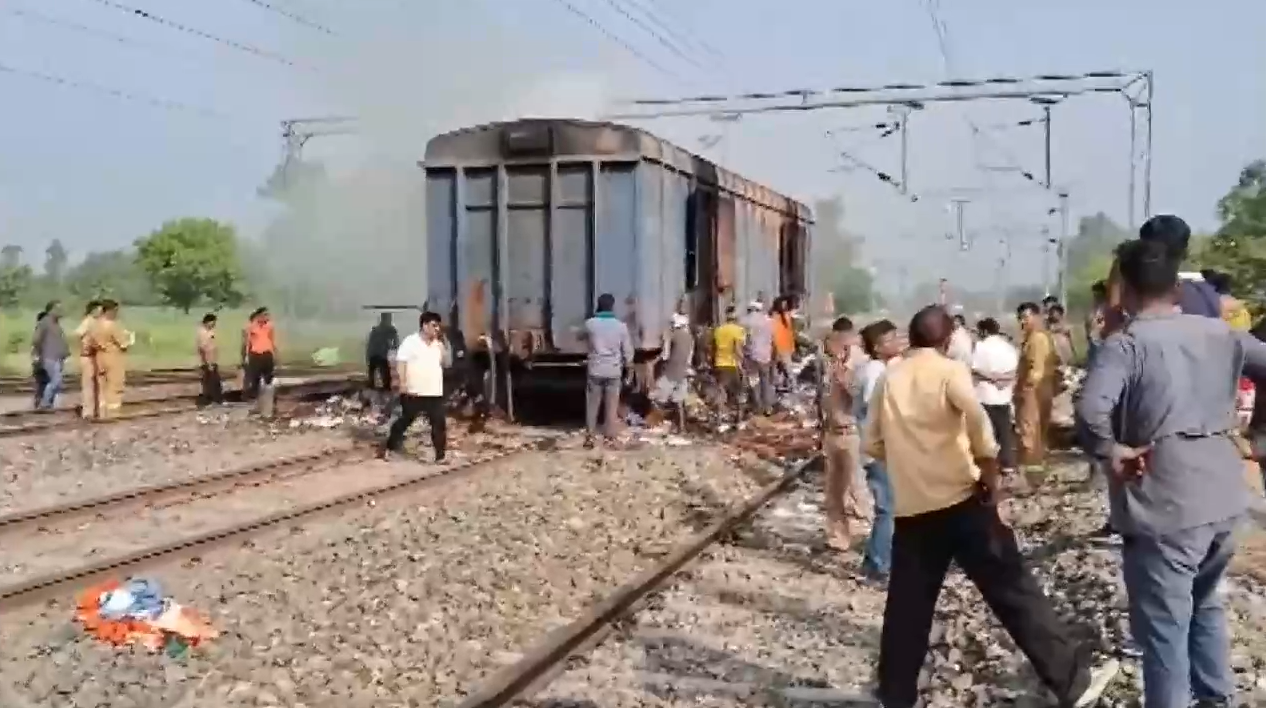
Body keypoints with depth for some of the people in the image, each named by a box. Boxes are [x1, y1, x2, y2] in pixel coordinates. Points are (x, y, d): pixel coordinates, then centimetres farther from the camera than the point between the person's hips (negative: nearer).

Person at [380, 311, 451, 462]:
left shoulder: (438, 345, 11)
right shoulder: (410, 341, -6)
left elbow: (447, 363, 13)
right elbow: (400, 362, -11)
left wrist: (445, 344, 1)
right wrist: (402, 384, -20)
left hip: (435, 393, 5)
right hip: (413, 393, -5)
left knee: (439, 424, -1)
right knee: (405, 421, 7)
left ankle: (440, 457, 5)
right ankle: (388, 448, 25)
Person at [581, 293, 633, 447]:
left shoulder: (590, 324, -7)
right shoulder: (621, 326, -8)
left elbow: (584, 337, 15)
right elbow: (627, 349, 0)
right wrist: (628, 363, 18)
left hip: (595, 369, 0)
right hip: (614, 370, 0)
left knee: (592, 403, 11)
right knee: (612, 404, 8)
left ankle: (590, 434, 14)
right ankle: (610, 434, 12)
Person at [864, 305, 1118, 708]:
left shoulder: (889, 379, 11)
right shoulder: (948, 370, -3)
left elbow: (871, 444, 12)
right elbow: (976, 417, -22)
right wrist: (989, 471, -12)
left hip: (910, 507, 5)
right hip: (960, 499, -4)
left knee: (907, 605, 12)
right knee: (1013, 589, 0)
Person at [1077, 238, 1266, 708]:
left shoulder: (1125, 343, -13)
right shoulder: (1218, 333, 6)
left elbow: (1092, 408, -30)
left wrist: (1111, 451, -15)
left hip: (1165, 509, -7)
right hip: (1224, 499, 7)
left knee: (1164, 630, 4)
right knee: (1206, 604, 27)